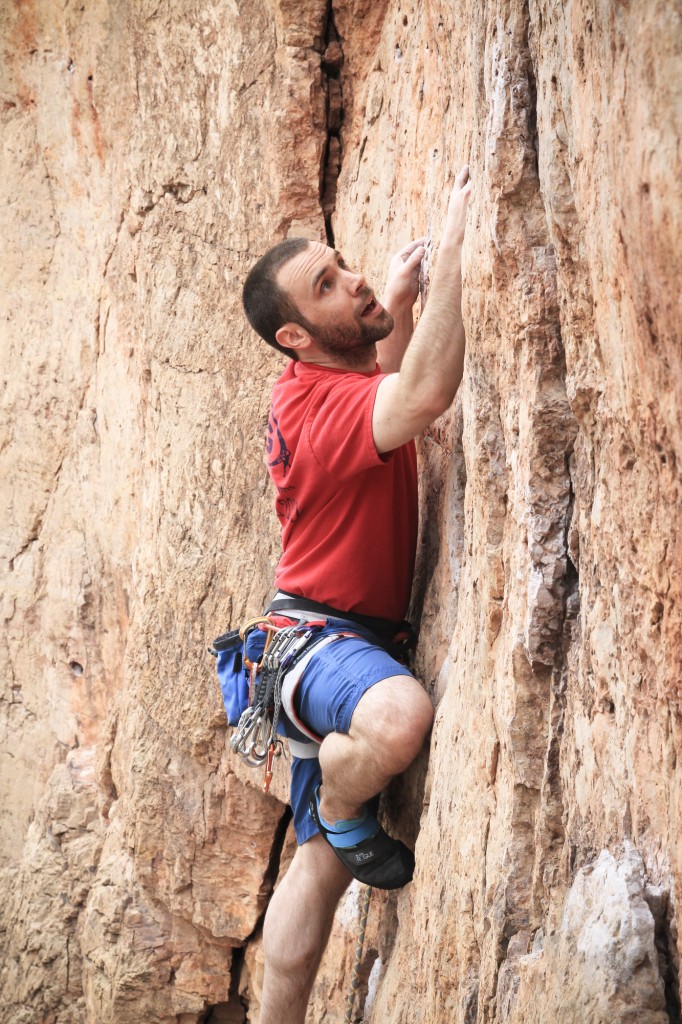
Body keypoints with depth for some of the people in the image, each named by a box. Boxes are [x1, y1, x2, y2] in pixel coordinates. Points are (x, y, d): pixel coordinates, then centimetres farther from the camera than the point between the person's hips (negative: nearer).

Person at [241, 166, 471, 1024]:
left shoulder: (336, 381, 6)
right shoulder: (317, 404, -24)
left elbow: (391, 396, 29)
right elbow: (427, 396, -43)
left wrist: (399, 303, 12)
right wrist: (454, 246, -40)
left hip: (356, 642, 9)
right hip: (317, 637, -9)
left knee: (323, 860, 11)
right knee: (400, 715, -41)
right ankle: (341, 810, -9)